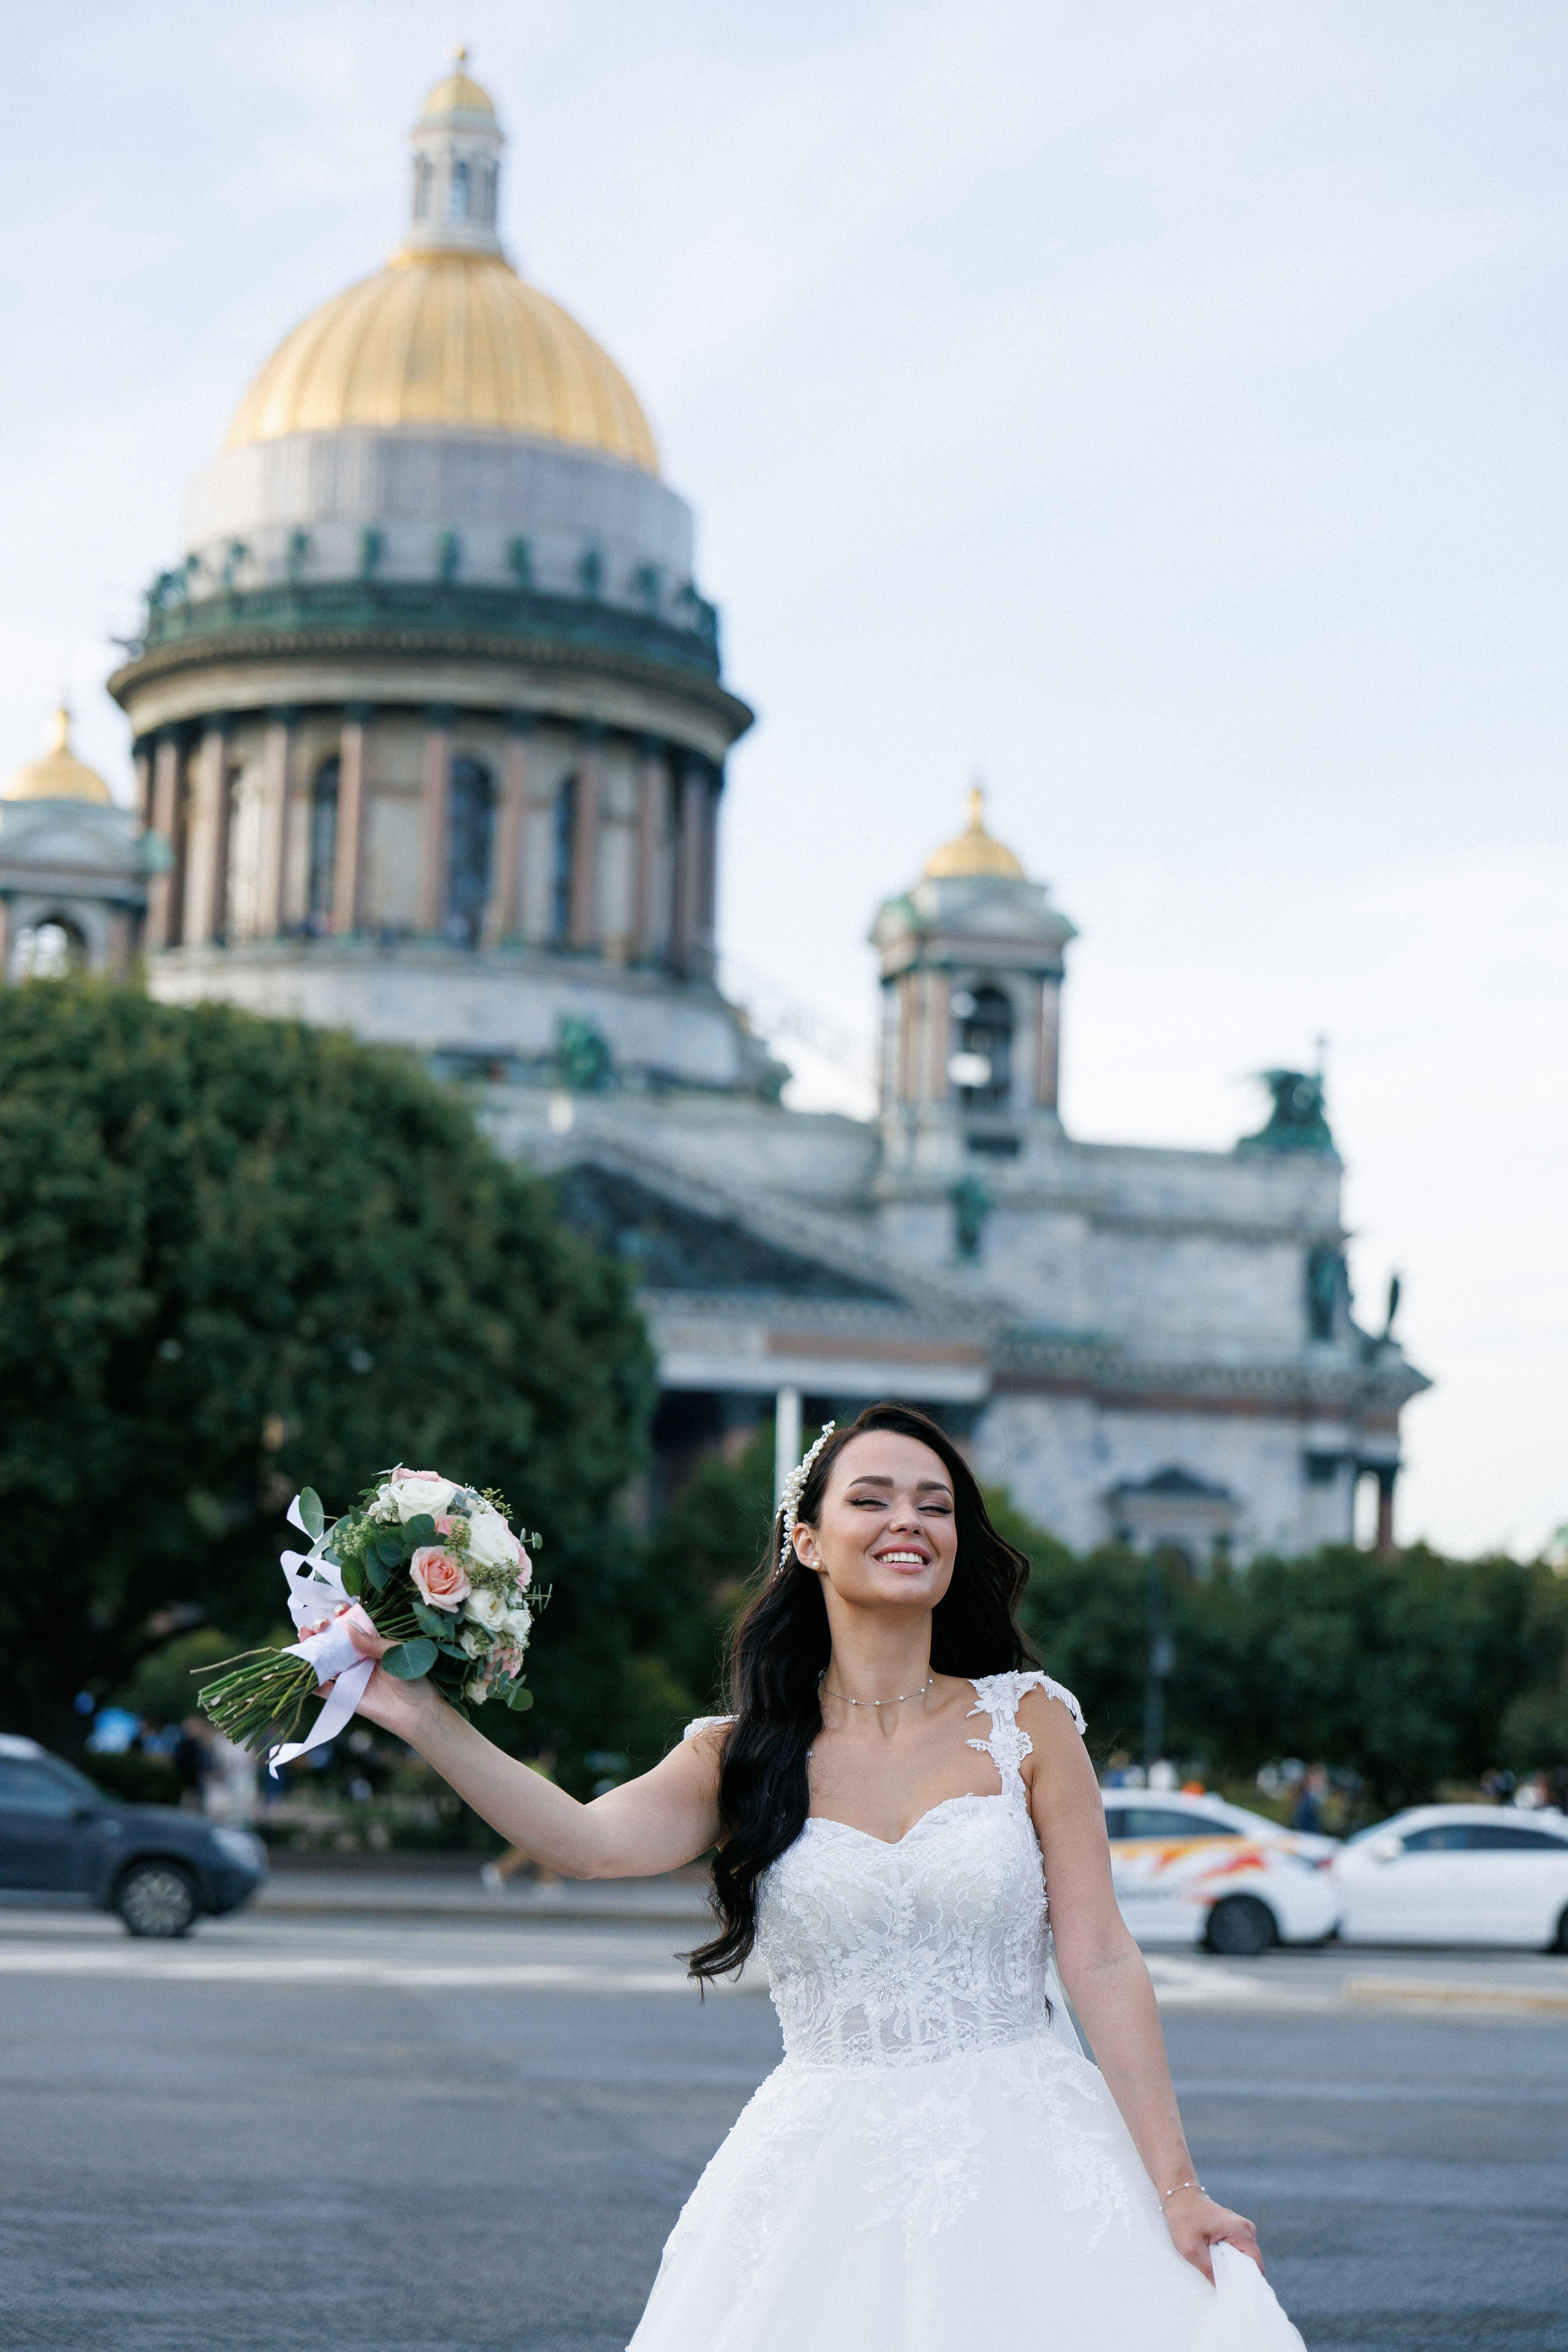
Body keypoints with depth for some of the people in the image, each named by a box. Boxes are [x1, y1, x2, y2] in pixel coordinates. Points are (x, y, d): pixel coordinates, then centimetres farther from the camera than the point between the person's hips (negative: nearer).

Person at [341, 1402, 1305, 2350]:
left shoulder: (1026, 1721, 2)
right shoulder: (746, 1755, 4)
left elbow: (1102, 1962, -2)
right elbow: (591, 1842, -15)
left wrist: (1178, 2187, -6)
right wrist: (428, 1722, -28)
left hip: (1025, 2155, 0)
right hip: (830, 2182, 1)